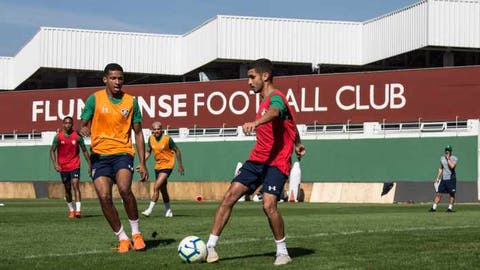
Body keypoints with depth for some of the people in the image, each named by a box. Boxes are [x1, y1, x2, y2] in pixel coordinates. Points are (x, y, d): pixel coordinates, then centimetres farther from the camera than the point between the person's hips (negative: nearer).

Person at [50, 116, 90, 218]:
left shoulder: (77, 136, -5)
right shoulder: (58, 137, -5)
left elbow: (84, 151, 3)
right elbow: (52, 150, -2)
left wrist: (89, 165, 2)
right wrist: (55, 164, -16)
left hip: (75, 166, -2)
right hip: (63, 167, 2)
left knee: (76, 185, -17)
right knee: (67, 189, 10)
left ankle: (78, 210, -23)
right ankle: (71, 210, 25)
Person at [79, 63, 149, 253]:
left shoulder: (131, 101, 5)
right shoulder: (95, 99, 2)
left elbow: (138, 133, 10)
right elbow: (84, 125, 3)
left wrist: (142, 163, 5)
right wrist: (84, 130, -23)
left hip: (122, 153, -1)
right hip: (100, 154, 1)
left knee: (124, 189, -26)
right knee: (104, 197, -13)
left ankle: (136, 233, -6)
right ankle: (122, 238, 5)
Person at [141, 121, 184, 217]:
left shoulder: (167, 139, -15)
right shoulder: (151, 139, 0)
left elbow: (176, 150, -4)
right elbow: (148, 152, 13)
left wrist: (180, 165, -1)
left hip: (167, 166, -6)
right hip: (158, 166, 6)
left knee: (156, 187, -17)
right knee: (163, 190, 13)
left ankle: (150, 210, -14)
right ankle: (168, 211, 27)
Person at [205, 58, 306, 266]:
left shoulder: (276, 98, -12)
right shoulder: (264, 101, 17)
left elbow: (274, 113, -39)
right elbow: (290, 123, 32)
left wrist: (255, 123, -60)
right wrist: (297, 143, 47)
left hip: (276, 162, -8)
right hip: (257, 159, 8)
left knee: (269, 205, -23)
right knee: (229, 196, -5)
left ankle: (282, 252, -3)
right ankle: (210, 247, -2)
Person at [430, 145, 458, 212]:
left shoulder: (454, 158, -4)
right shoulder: (442, 158, 13)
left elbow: (452, 166, -22)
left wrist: (448, 158, -14)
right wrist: (437, 177, 16)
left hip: (451, 178, -4)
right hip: (443, 178, 4)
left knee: (451, 194, -1)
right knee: (438, 193, 0)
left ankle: (450, 208, 9)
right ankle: (434, 207, 2)